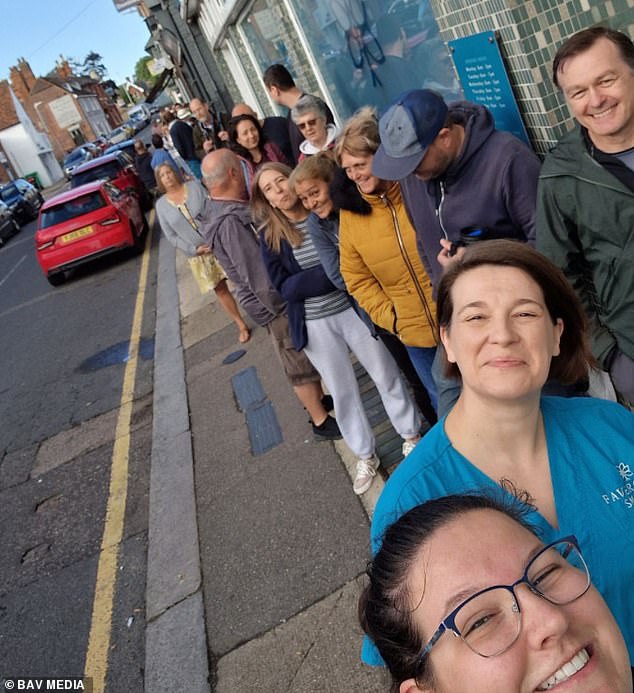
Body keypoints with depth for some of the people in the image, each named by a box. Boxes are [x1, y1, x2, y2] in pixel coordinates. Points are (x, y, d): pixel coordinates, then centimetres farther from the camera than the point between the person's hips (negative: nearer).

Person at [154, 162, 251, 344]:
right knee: (220, 290, 9)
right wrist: (193, 250, -13)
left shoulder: (195, 186, -3)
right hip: (198, 253, 1)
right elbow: (171, 236, -2)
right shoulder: (161, 204, 0)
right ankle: (241, 325, 23)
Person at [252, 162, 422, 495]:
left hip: (353, 309, 0)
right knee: (342, 392, 14)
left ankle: (411, 435, 37)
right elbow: (285, 286, -13)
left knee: (387, 376, 13)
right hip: (314, 325, 1)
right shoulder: (270, 236, -5)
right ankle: (365, 457, 34)